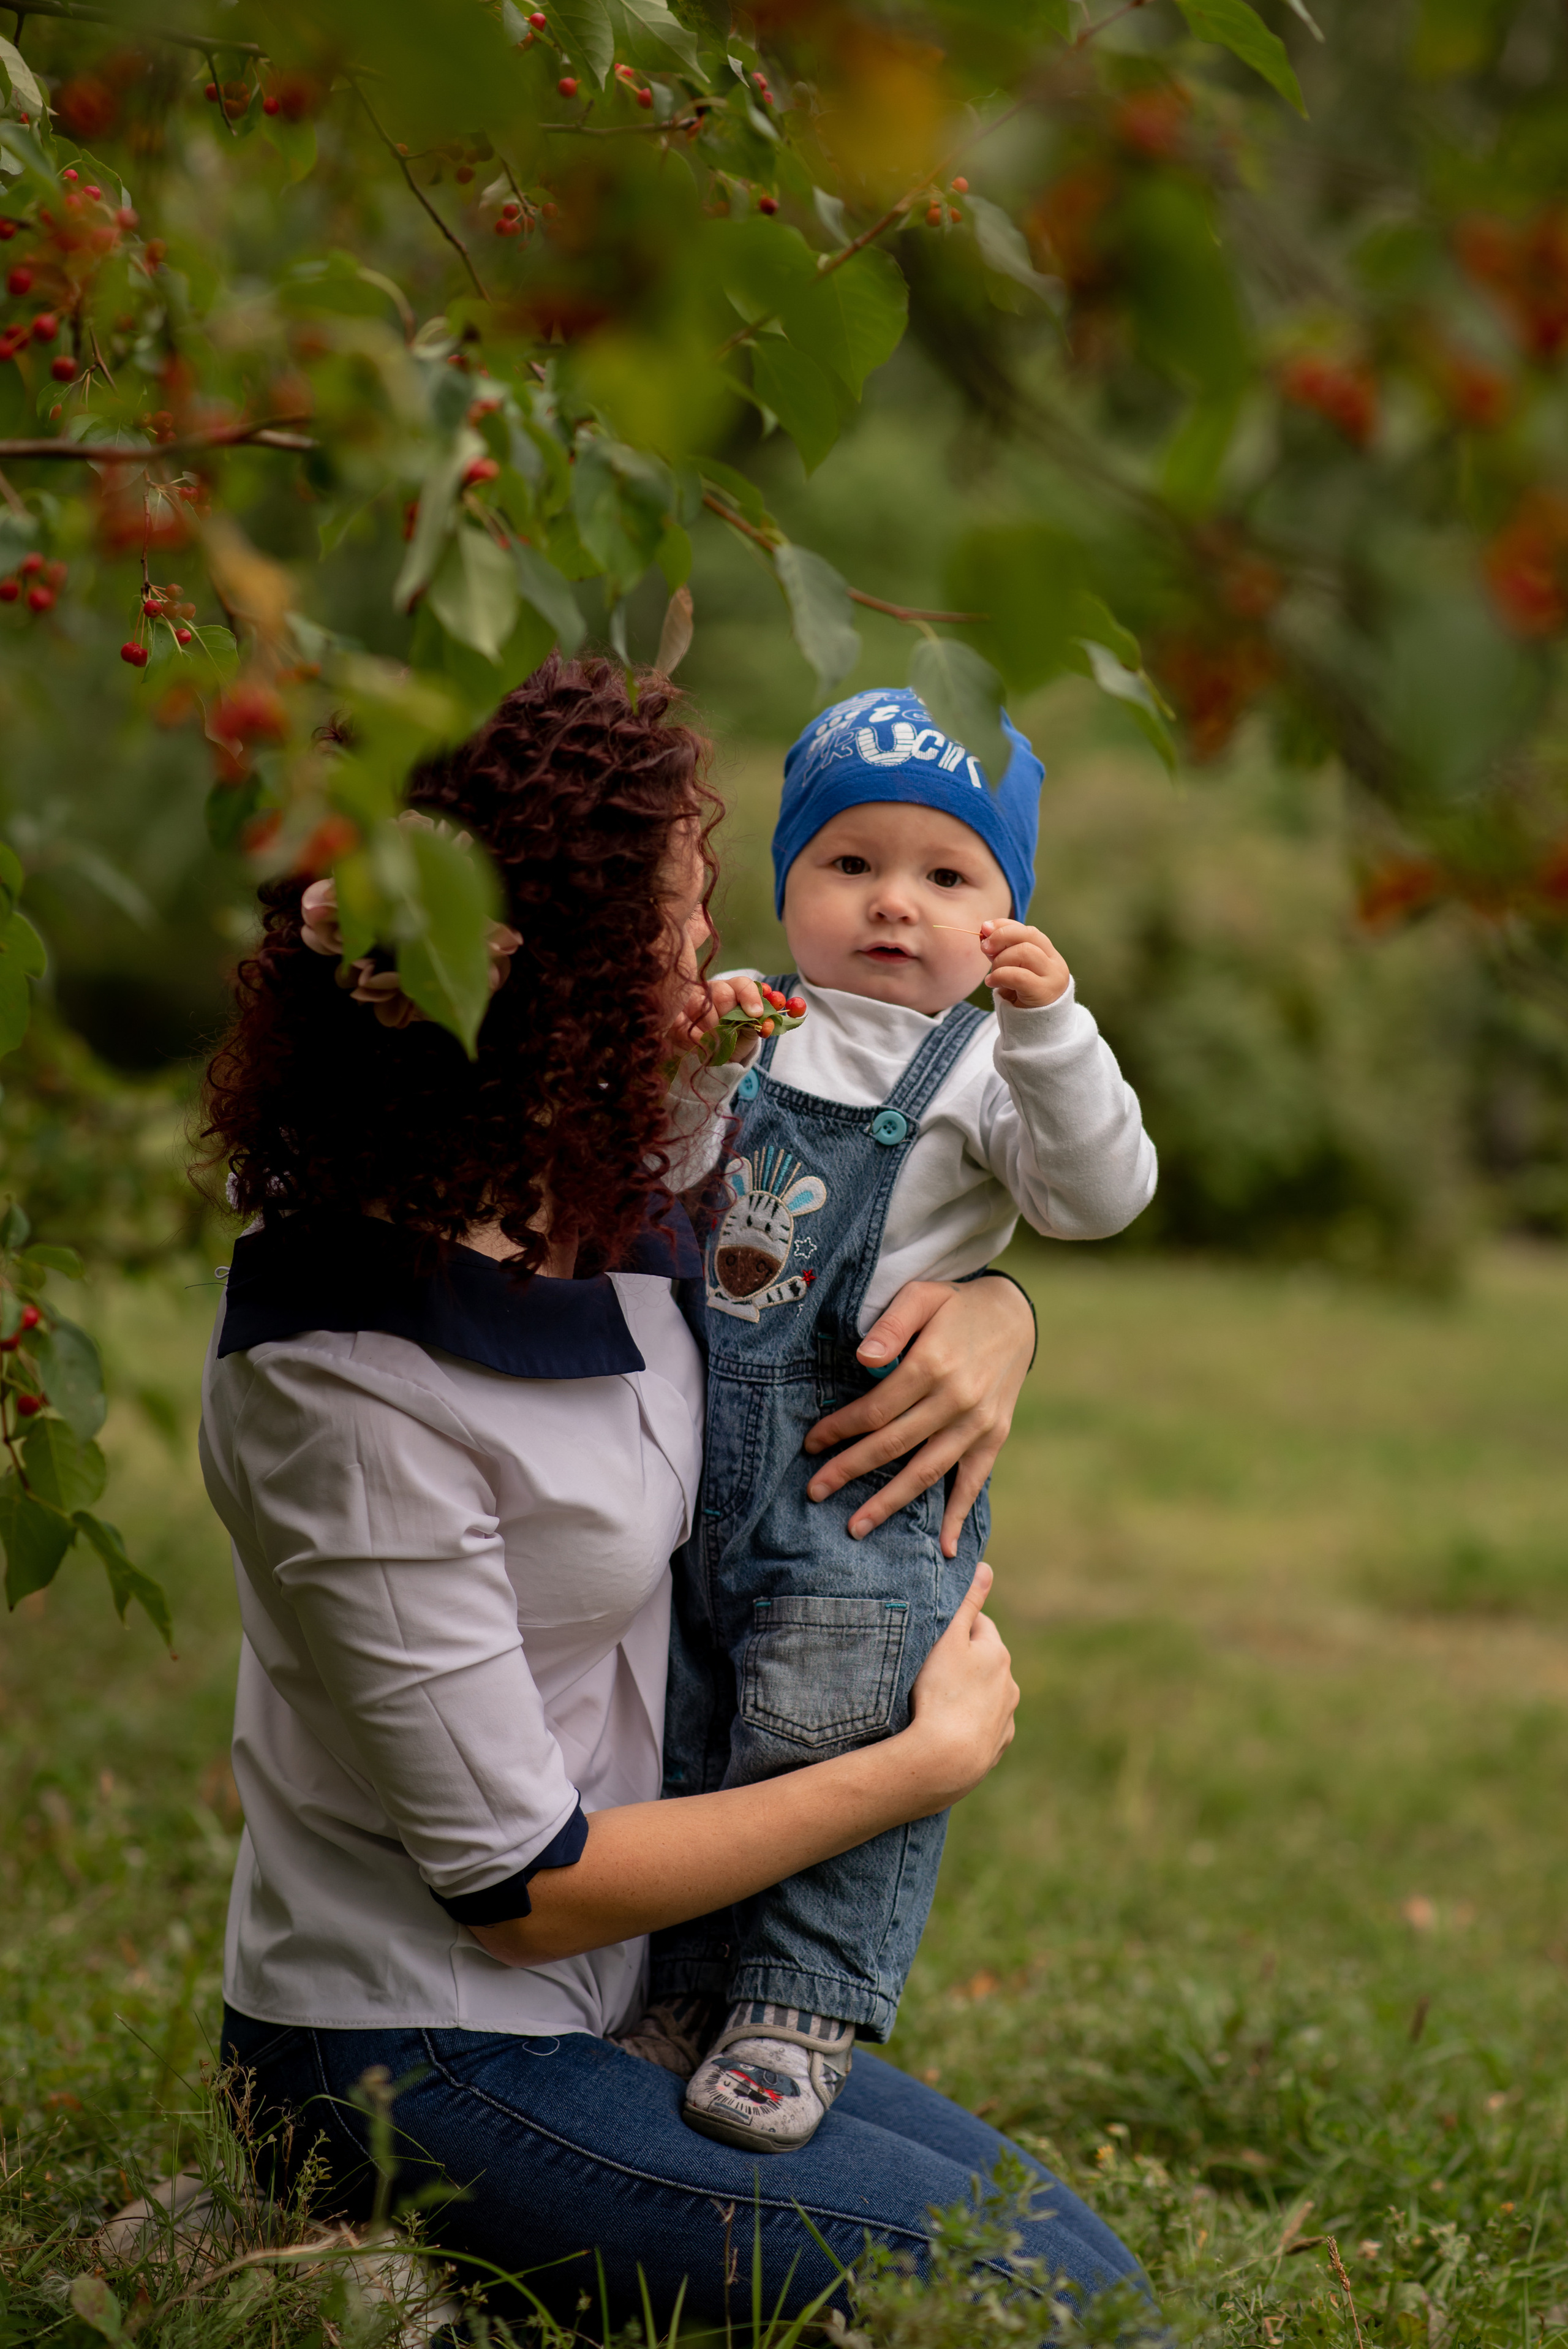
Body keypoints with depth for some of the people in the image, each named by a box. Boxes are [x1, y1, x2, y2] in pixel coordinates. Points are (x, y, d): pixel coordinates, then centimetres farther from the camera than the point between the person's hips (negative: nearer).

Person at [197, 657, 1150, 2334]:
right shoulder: (348, 1385, -26)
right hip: (424, 2069, -8)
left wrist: (992, 1316, -9)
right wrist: (932, 1758, -12)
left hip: (607, 2004, 8)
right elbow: (520, 1886, -20)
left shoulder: (606, 1191, -3)